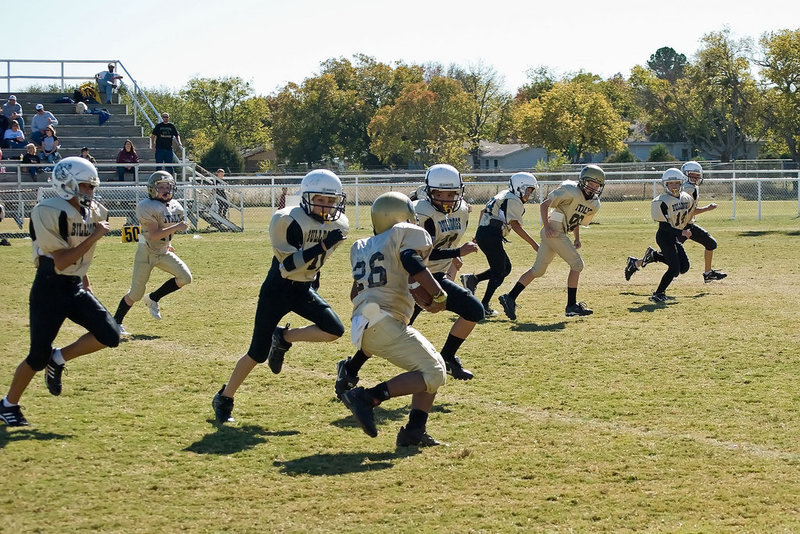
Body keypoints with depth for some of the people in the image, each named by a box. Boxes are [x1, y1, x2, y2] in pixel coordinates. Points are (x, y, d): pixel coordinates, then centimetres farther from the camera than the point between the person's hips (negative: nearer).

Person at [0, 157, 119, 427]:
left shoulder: (93, 212, 5)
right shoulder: (49, 213, -19)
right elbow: (61, 262, -22)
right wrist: (94, 237, -22)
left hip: (76, 288, 7)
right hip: (49, 290, -7)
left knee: (109, 336, -8)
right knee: (39, 356, -2)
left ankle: (58, 359, 13)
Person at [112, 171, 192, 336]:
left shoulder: (176, 207, 4)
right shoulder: (148, 207, -20)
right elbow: (154, 235, -26)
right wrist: (176, 227, -31)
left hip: (163, 252, 7)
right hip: (146, 252, -7)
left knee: (185, 277, -8)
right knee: (136, 294, -4)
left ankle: (153, 299, 8)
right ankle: (116, 322, 12)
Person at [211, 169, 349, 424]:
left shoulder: (338, 225, -4)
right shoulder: (288, 221, -23)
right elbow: (288, 265, -29)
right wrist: (321, 246, -37)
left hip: (304, 290, 6)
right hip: (278, 289, -5)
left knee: (335, 330, -18)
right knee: (258, 353, -2)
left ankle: (284, 338, 5)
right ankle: (224, 398, 17)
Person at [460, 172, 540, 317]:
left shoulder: (504, 196, 19)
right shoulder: (514, 201, -10)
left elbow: (483, 211, 26)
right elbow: (516, 226, -19)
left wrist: (480, 233, 31)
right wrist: (533, 244, -18)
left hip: (482, 234, 10)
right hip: (491, 237, -10)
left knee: (506, 267, 16)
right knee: (499, 273, -1)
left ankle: (472, 279, 10)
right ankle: (484, 306, 0)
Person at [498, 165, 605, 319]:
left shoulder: (594, 204, 11)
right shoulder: (571, 191, -14)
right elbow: (544, 205, -12)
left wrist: (577, 238, 12)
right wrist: (547, 226, -21)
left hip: (560, 234, 9)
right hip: (554, 232, -9)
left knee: (538, 270, 9)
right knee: (577, 264, -6)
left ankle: (510, 298, 9)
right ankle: (571, 306, 1)